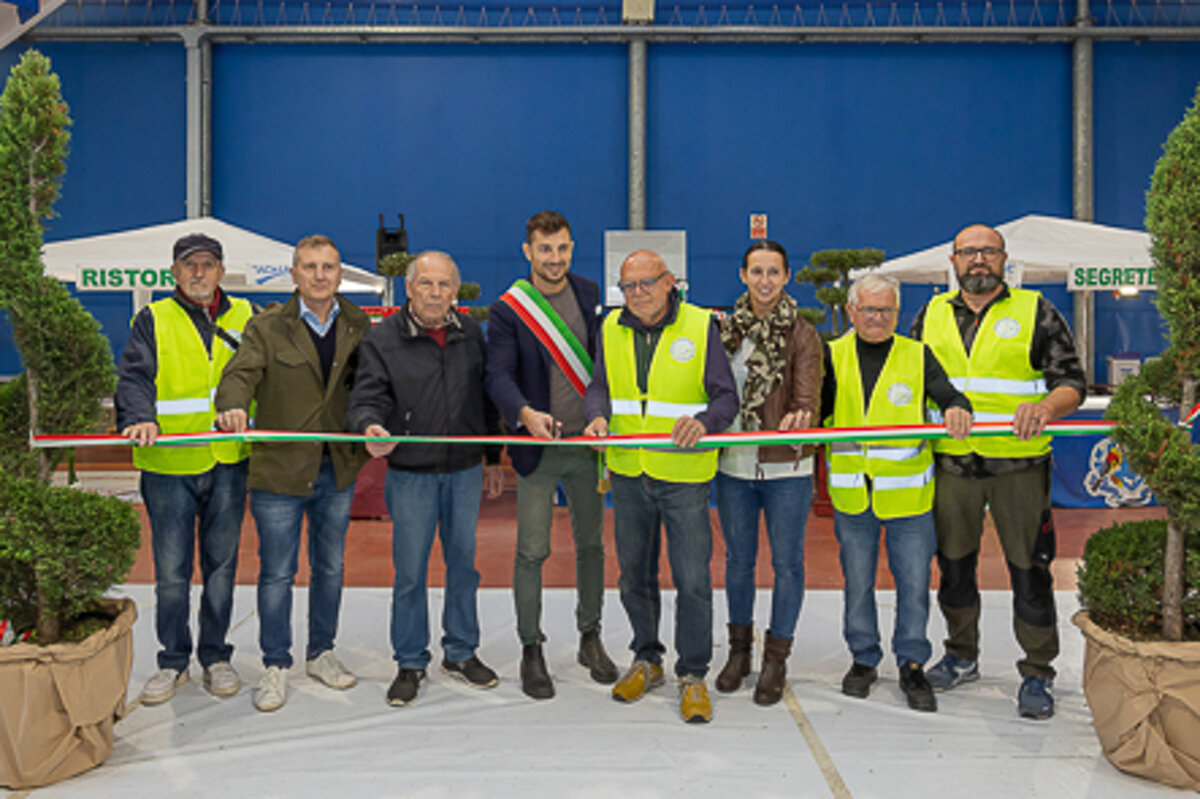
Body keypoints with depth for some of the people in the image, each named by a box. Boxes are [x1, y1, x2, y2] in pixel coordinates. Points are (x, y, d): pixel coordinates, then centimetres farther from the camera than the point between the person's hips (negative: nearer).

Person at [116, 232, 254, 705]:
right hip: (168, 464, -1)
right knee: (171, 570, 5)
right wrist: (141, 418, -26)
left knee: (221, 563, 10)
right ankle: (173, 660, 21)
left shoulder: (244, 317, 10)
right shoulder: (153, 320, 4)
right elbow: (134, 377, -8)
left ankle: (215, 655, 24)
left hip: (228, 463, 2)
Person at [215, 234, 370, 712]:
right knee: (277, 574, 5)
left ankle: (320, 653, 34)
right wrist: (233, 405, -38)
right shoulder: (267, 327, -3)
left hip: (338, 471, 3)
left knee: (330, 568, 16)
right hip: (280, 472, -3)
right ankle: (276, 666, 21)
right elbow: (242, 372, -17)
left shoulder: (358, 326, 6)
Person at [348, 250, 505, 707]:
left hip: (465, 470, 3)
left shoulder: (470, 333, 6)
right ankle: (410, 664, 19)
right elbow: (367, 397, -11)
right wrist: (370, 427, -35)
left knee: (463, 563, 13)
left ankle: (461, 653, 29)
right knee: (410, 571, 4)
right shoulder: (383, 338, -5)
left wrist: (493, 459, 14)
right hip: (411, 474, -3)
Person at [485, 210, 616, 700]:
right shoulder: (507, 310, -6)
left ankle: (590, 638, 29)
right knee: (532, 551, 2)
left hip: (588, 442, 4)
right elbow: (498, 375, -16)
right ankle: (531, 650, 16)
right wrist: (526, 413, -34)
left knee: (591, 543, 13)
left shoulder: (590, 295, 6)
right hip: (537, 446, -3)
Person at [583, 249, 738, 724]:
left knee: (692, 579, -1)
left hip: (684, 475, -4)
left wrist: (704, 422, -28)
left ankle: (693, 675, 16)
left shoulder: (700, 325, -6)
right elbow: (600, 386, 7)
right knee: (634, 575, 15)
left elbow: (726, 397, -7)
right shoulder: (612, 329, 6)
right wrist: (598, 416, -15)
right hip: (628, 474, 4)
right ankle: (646, 660, 34)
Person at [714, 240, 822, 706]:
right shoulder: (727, 330, 6)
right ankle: (739, 650, 31)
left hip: (786, 466, -3)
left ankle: (775, 660, 20)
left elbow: (807, 396, -15)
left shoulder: (802, 335, -3)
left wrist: (800, 416, -36)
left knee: (786, 562, 5)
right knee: (738, 559, 14)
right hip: (733, 464, 3)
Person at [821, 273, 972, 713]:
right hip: (852, 495, 1)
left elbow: (949, 397, -7)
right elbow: (816, 408, 7)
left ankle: (912, 665, 22)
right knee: (857, 582, 12)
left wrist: (957, 411, -30)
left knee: (913, 582, 5)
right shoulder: (833, 356, 6)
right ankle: (863, 659, 29)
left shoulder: (917, 355, 3)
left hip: (908, 493, -1)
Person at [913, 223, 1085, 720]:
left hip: (1019, 462, -3)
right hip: (950, 462, 3)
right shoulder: (932, 314, 11)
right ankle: (961, 656, 30)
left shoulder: (1035, 311, 2)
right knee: (953, 563, 12)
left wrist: (1044, 407, -22)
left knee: (1029, 568, 1)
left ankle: (1038, 674, 15)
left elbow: (1072, 384, -2)